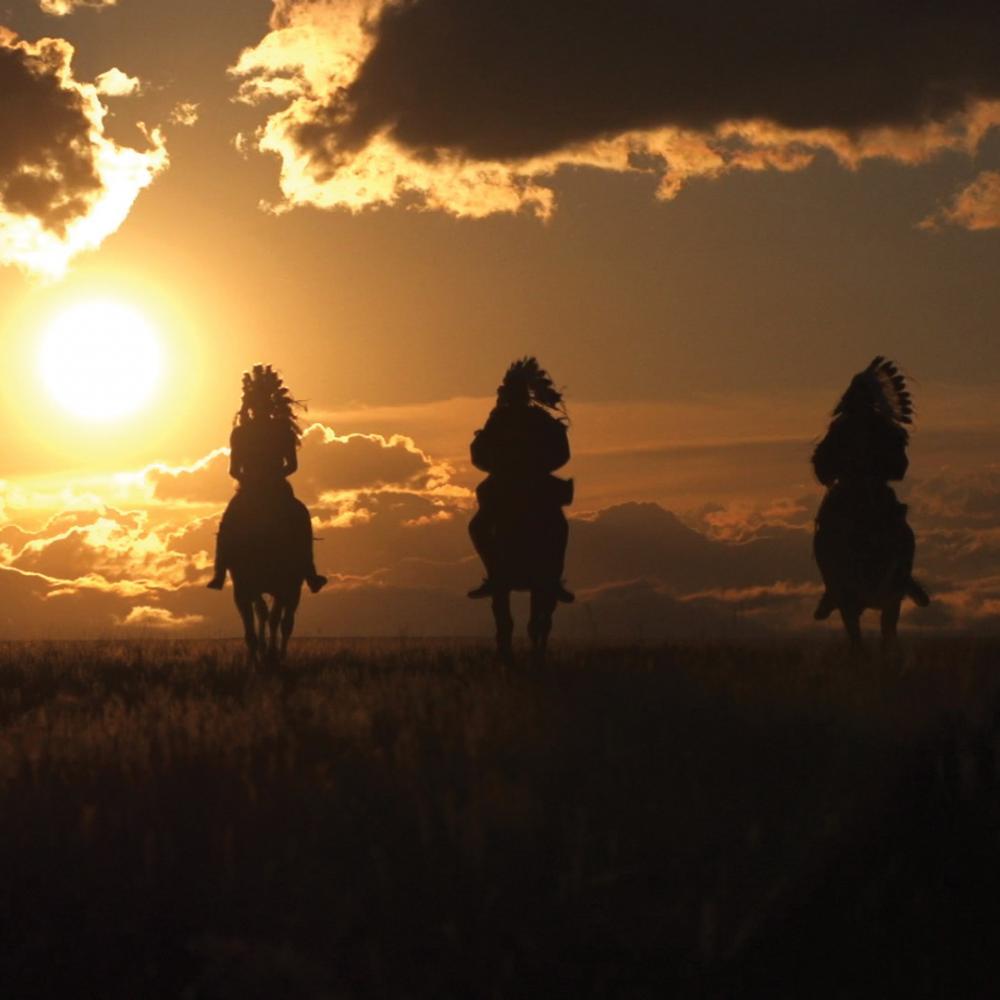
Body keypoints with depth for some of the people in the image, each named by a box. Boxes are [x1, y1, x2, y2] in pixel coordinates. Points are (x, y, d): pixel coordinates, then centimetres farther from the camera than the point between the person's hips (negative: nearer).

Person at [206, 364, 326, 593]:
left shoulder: (240, 433, -5)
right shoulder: (283, 430, -4)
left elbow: (233, 470, -2)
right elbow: (292, 465, -1)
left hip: (248, 495, 0)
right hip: (278, 493, 0)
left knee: (228, 526, 27)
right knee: (300, 518, 29)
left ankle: (220, 575, 13)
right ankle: (308, 572, 20)